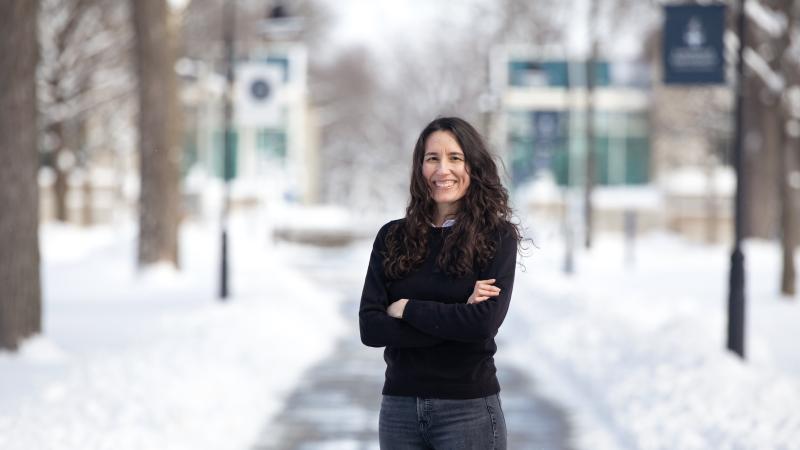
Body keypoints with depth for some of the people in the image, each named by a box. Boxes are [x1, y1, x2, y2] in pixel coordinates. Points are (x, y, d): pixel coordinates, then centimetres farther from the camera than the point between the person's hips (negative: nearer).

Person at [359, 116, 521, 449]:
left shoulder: (497, 237, -3)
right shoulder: (392, 237, 5)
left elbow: (485, 321, -17)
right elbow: (370, 328, -5)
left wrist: (407, 308, -8)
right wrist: (453, 322, -13)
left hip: (468, 409, -3)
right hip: (399, 407, 3)